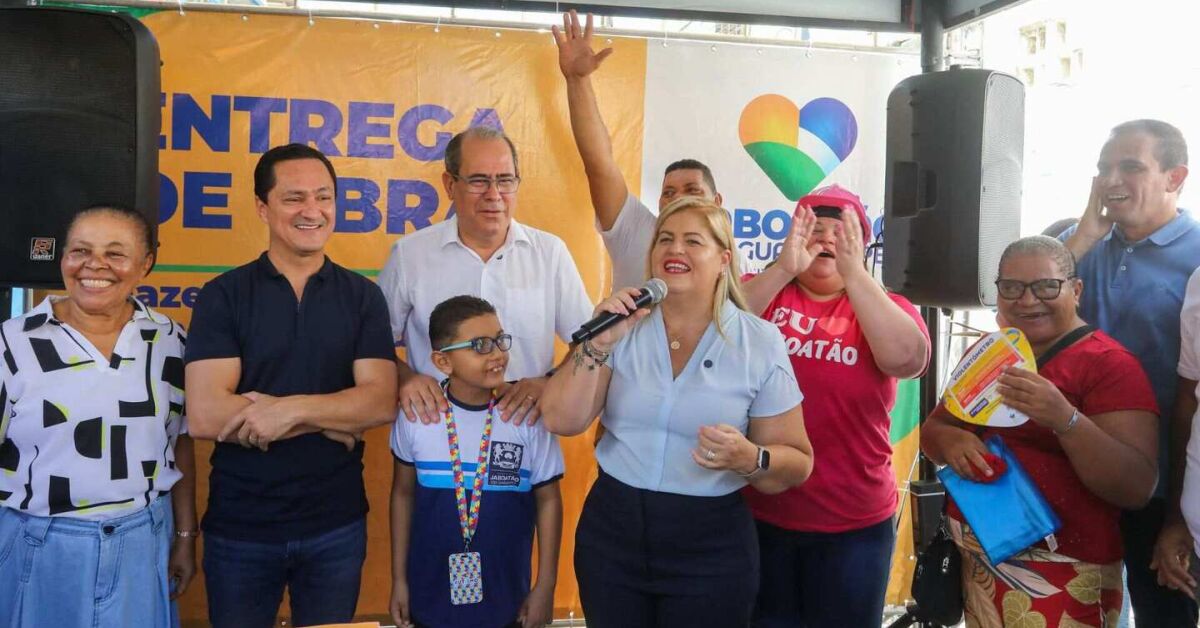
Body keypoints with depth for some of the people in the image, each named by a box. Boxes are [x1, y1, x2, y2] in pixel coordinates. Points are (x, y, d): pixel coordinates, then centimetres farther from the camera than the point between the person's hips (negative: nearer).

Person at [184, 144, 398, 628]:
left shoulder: (363, 296, 0)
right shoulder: (222, 296, -5)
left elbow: (381, 402, -9)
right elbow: (204, 416, -15)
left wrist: (290, 409, -23)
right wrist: (333, 422, -14)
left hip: (336, 525, 1)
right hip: (239, 527, -1)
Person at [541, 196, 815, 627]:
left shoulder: (760, 343, -6)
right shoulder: (623, 326, 1)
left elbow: (797, 463, -2)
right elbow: (561, 422, -6)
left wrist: (750, 459, -22)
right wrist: (597, 344, -17)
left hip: (711, 548, -2)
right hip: (612, 534, 2)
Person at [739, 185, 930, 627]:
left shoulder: (886, 307, 3)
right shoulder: (762, 292, 3)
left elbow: (907, 358, -19)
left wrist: (853, 272, -25)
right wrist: (783, 269, -26)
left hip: (853, 522, 0)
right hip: (756, 513, 0)